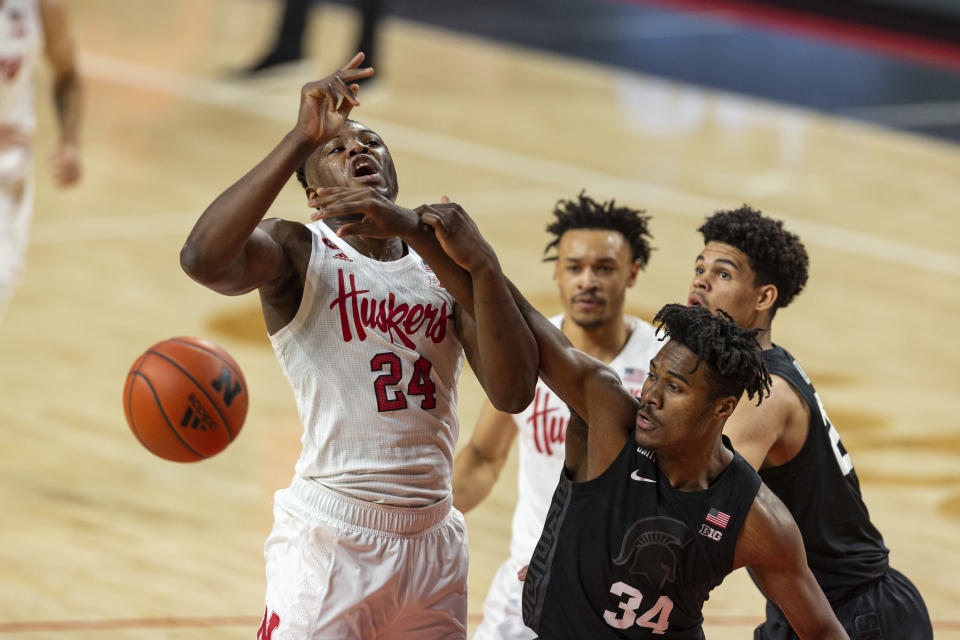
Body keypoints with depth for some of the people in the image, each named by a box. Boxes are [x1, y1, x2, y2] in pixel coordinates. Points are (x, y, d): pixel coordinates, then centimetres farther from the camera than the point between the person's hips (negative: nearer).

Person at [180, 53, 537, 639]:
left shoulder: (443, 266, 10)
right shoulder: (297, 251, -3)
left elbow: (513, 393, -3)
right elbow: (204, 259, -27)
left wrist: (482, 268, -16)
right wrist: (304, 137, -26)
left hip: (434, 543, 5)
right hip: (330, 541, -5)